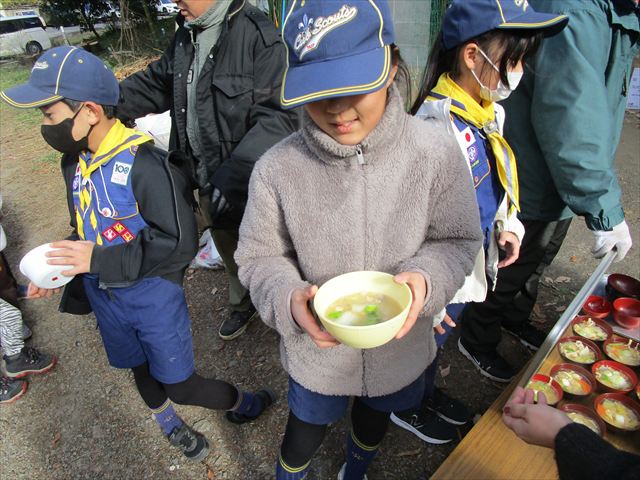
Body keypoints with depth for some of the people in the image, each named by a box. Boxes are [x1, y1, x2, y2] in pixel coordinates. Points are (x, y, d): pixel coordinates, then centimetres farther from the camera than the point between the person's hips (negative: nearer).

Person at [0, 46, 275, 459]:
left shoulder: (144, 165, -26)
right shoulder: (74, 162, -1)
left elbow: (181, 244, -27)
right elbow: (89, 230, 11)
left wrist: (101, 260, -26)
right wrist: (58, 268, -4)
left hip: (153, 295, -7)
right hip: (104, 294, 7)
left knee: (180, 385, 6)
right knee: (141, 371, 26)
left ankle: (243, 404, 35)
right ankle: (169, 424, 55)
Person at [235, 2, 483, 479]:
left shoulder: (436, 151, -22)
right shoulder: (277, 169, -24)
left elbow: (458, 240, -10)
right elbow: (259, 257, -11)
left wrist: (426, 278, -30)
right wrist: (289, 299, -31)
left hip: (400, 344, 3)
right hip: (316, 347, -2)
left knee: (375, 416, 34)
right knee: (305, 435, 26)